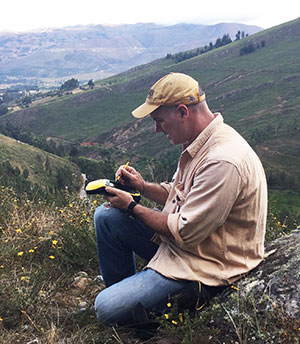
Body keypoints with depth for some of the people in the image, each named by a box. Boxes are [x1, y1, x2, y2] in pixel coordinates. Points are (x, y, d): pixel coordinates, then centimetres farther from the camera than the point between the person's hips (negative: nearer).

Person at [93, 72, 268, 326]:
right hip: (183, 236, 10)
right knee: (106, 216, 6)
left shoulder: (223, 162, -30)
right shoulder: (199, 143, 2)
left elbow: (186, 232, -25)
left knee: (107, 309, -17)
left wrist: (132, 207, -13)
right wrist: (143, 187, -1)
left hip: (206, 265, -9)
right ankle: (122, 291, 19)